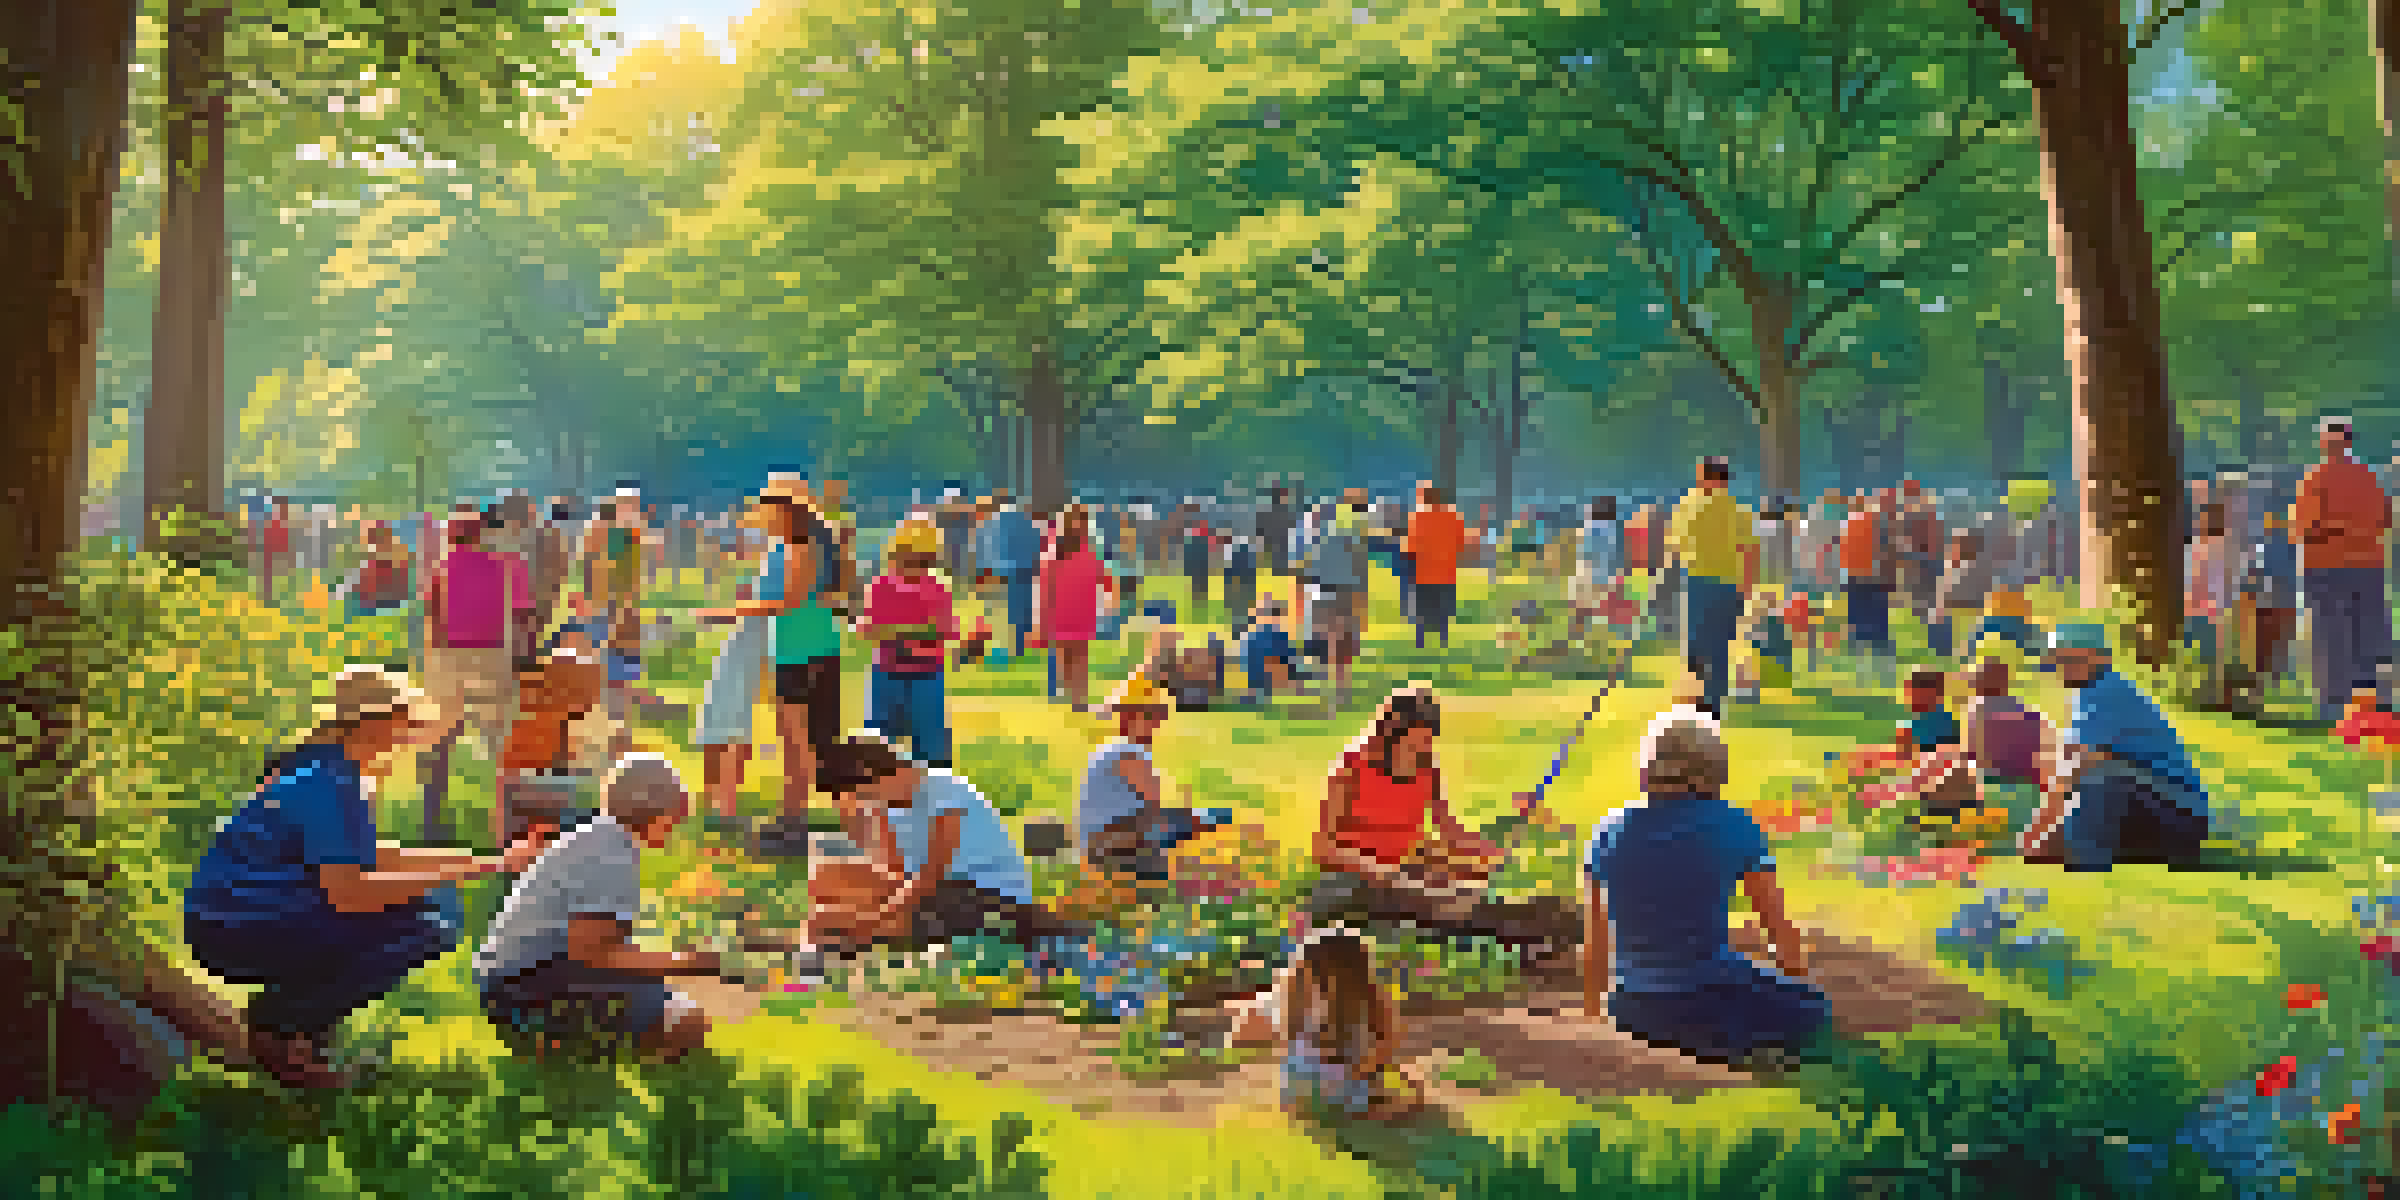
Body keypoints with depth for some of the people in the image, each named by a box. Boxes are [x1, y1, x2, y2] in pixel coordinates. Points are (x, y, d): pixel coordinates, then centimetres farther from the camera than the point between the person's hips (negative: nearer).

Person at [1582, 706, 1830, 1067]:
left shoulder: (1609, 833, -1)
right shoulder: (1735, 828, -7)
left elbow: (1595, 942, 5)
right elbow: (1781, 928, 0)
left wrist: (1594, 1013, 20)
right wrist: (1802, 993, 18)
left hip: (1636, 1010, 5)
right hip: (1711, 998, -5)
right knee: (1814, 1013, 24)